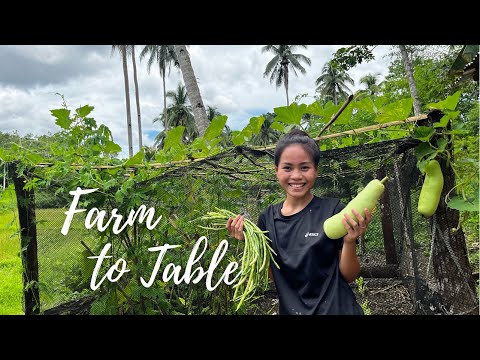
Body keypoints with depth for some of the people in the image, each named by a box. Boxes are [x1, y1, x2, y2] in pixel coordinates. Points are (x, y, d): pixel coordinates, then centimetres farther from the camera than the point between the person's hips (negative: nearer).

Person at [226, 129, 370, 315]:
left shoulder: (333, 210, -13)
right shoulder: (268, 217, -3)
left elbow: (349, 276, -9)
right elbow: (270, 275, 1)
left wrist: (350, 242, -26)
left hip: (335, 308, -3)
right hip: (289, 309, 4)